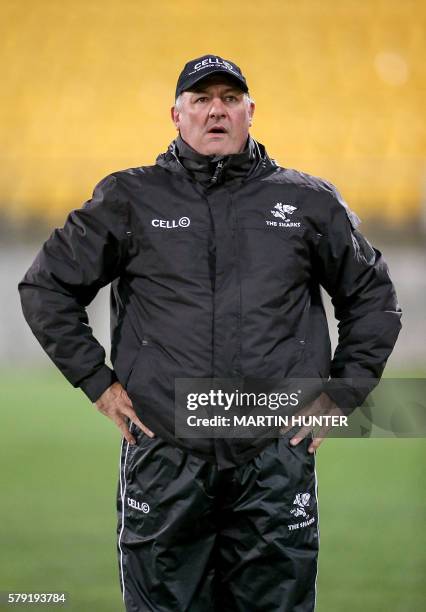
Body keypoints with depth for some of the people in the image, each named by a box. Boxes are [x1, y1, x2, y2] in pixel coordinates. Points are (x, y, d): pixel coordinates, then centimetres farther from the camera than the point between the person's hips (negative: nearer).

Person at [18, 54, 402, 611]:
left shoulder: (308, 201, 10)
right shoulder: (129, 200, 7)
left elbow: (374, 298, 18)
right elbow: (46, 287, 12)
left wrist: (340, 395, 10)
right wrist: (98, 382, 5)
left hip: (276, 462, 1)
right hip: (164, 460, 0)